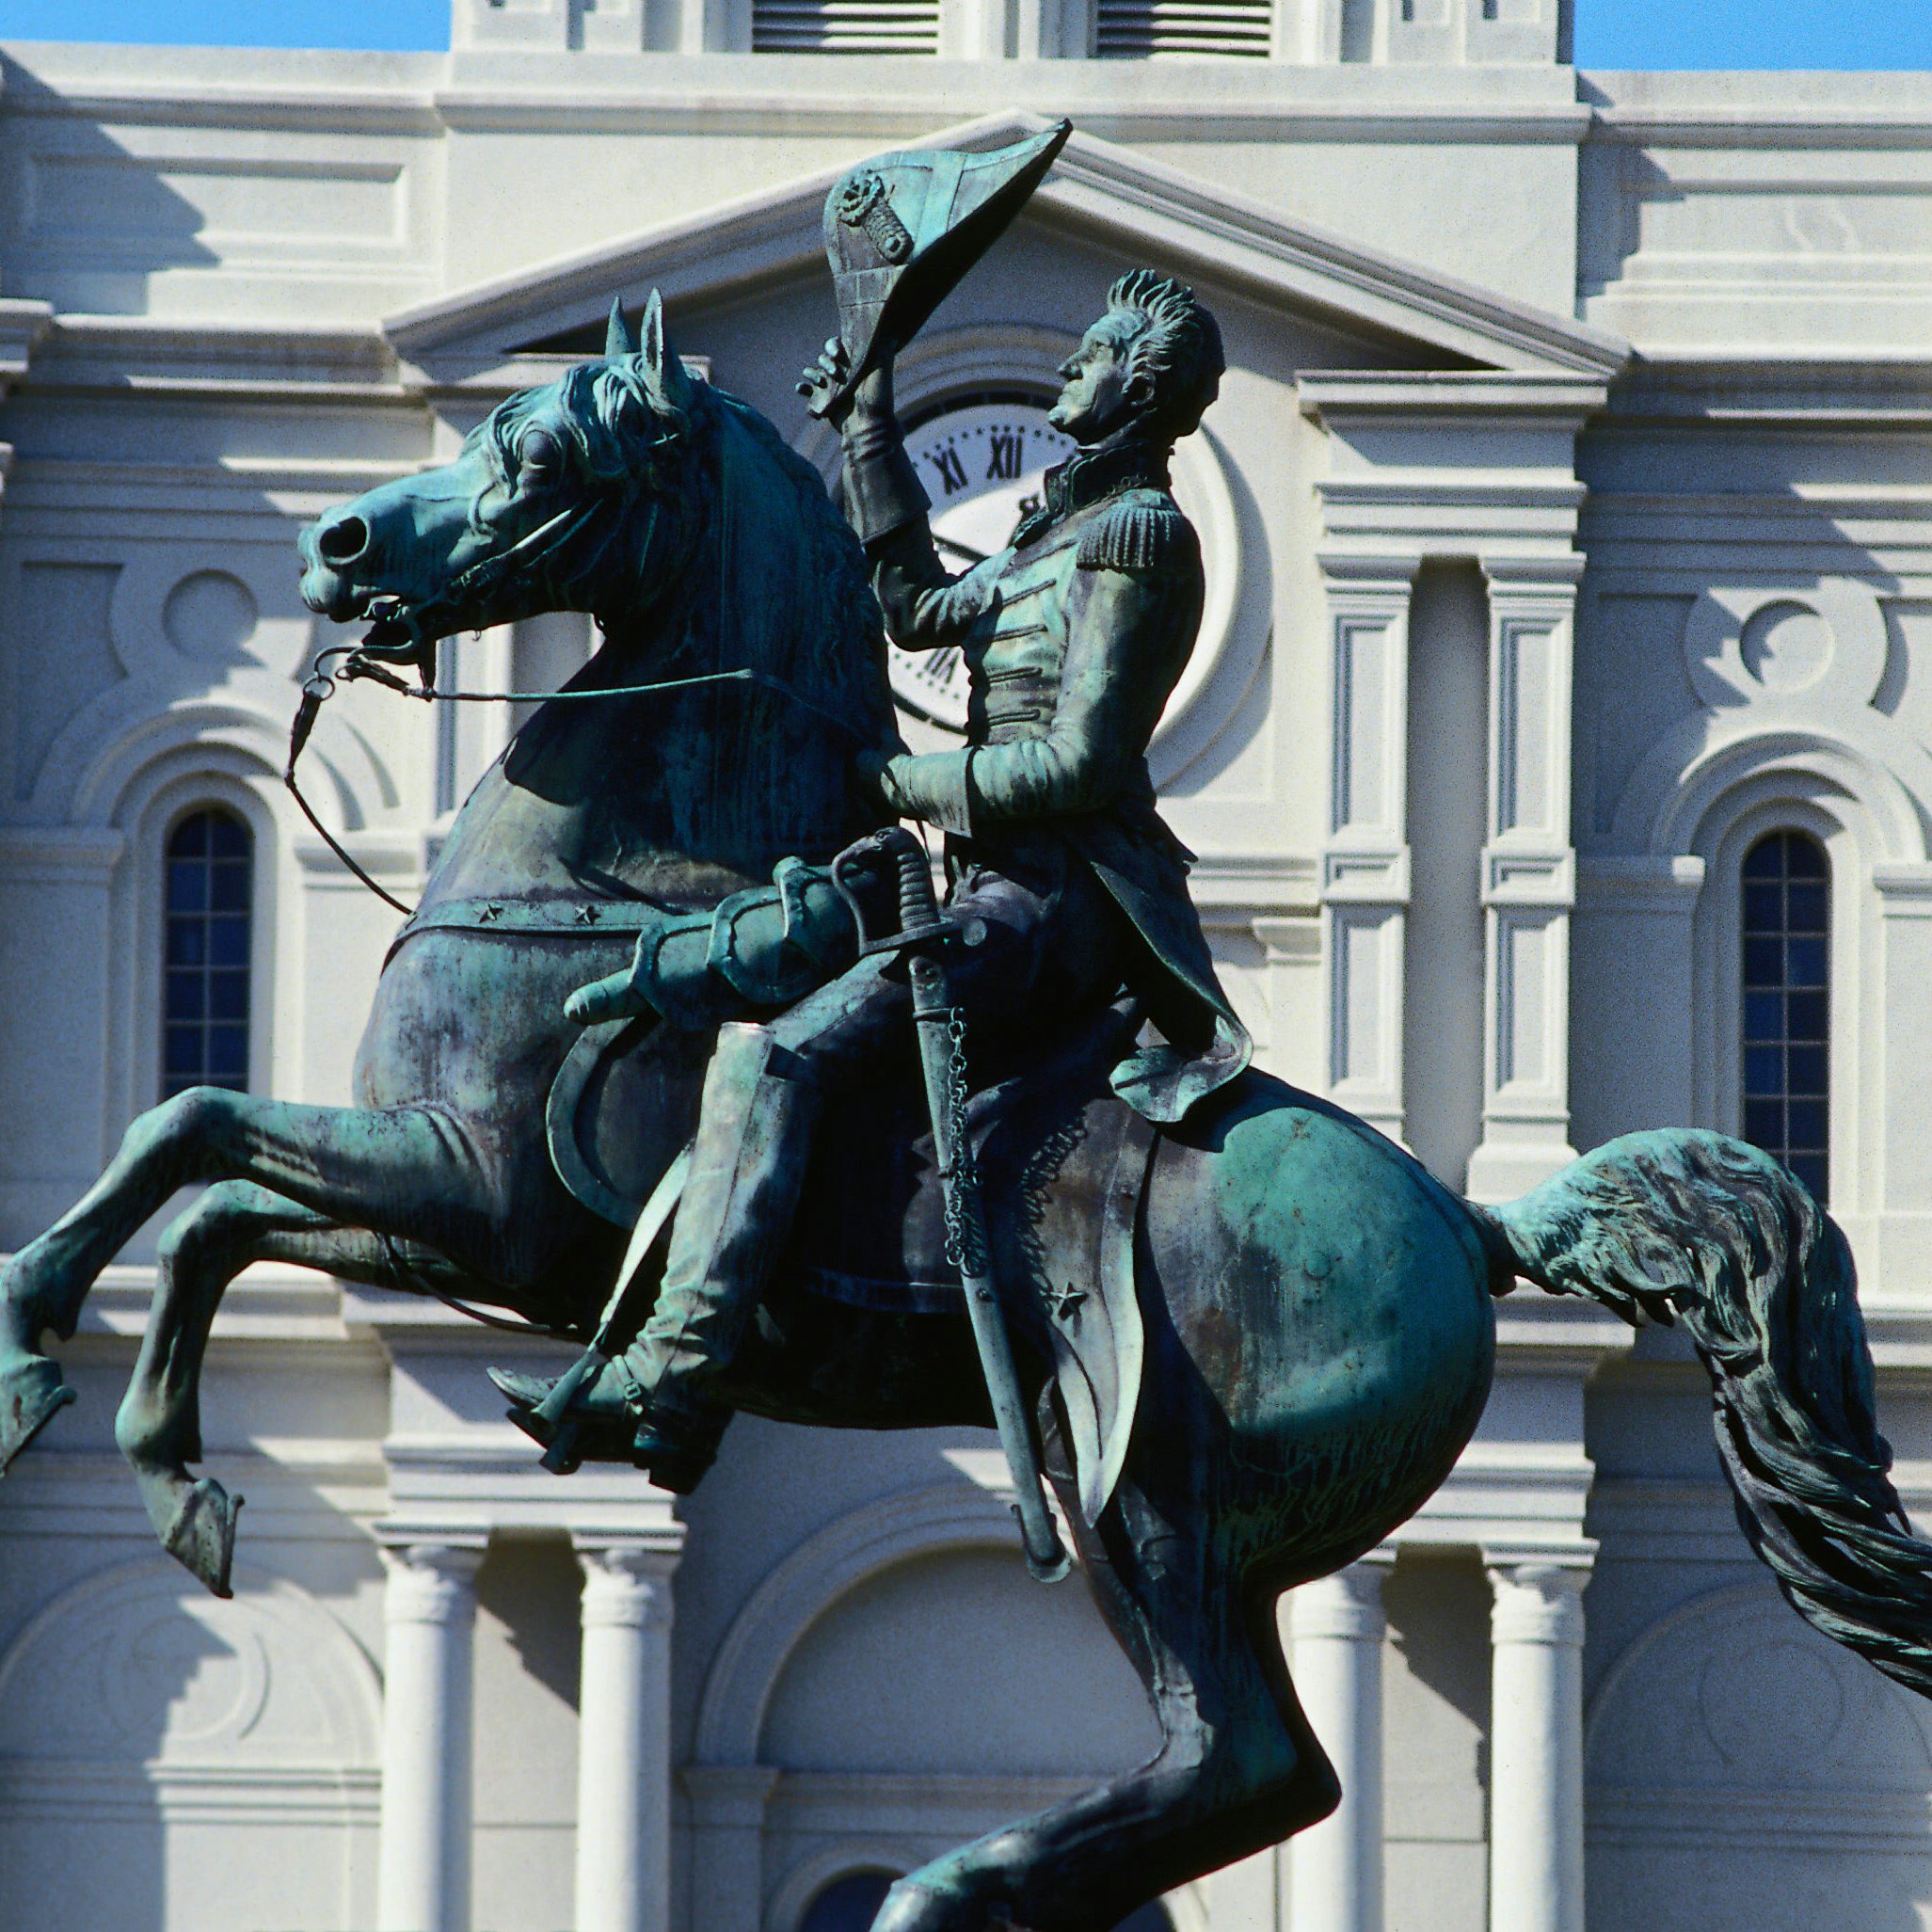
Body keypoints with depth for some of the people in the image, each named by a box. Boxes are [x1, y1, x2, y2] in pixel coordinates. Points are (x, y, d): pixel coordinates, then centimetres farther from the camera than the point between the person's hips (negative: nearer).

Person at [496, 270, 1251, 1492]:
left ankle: (674, 1386, -36)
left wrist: (905, 781, -8)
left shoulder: (1138, 536, -10)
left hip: (1052, 906, -11)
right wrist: (871, 428, 28)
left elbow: (1082, 761, -17)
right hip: (1024, 896, 11)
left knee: (776, 1055, -26)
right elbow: (922, 609, 29)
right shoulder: (1071, 530, 21)